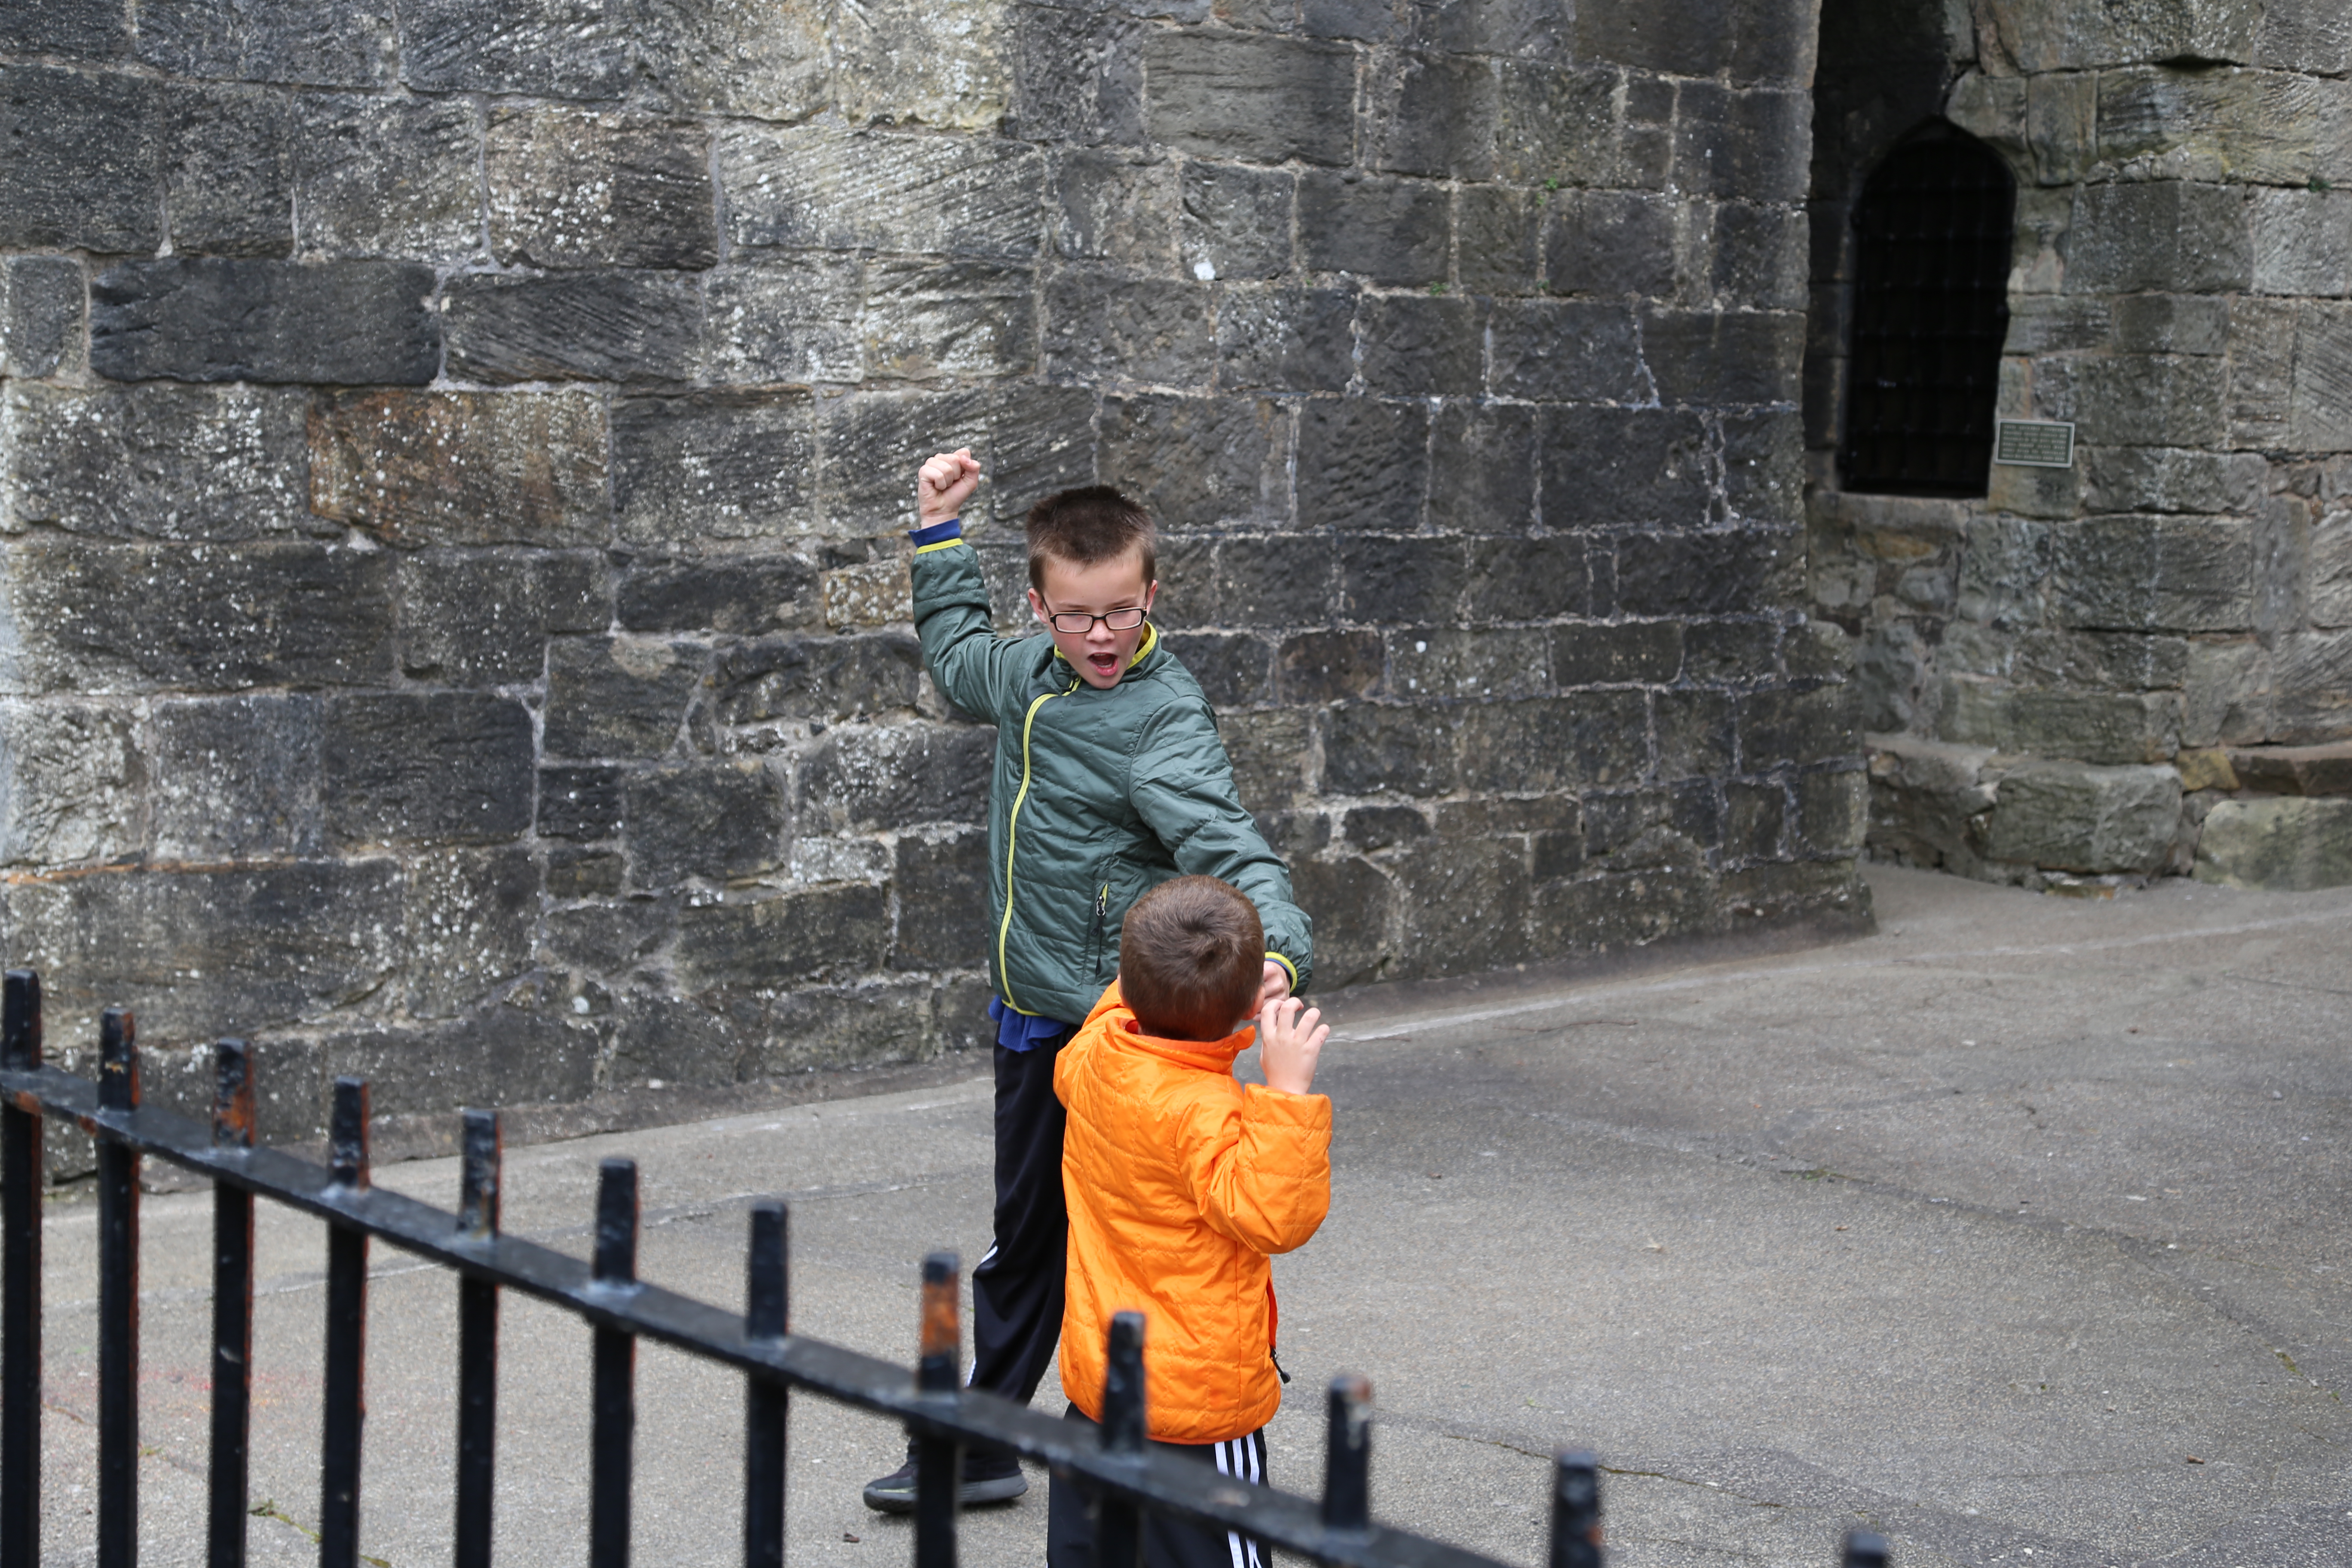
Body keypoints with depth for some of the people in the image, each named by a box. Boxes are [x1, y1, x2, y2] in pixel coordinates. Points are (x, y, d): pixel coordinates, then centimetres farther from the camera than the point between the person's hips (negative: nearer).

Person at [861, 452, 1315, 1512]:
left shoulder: (1164, 718, -19)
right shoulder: (1033, 674, 4)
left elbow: (1227, 848, -30)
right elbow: (959, 658, 28)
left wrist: (1277, 950, -48)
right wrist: (938, 532, 23)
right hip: (1034, 1018, 8)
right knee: (1024, 1240, 21)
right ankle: (981, 1444, 36)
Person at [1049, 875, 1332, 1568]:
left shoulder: (1093, 1060, -3)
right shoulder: (1201, 1112, -27)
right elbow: (1270, 1215, -31)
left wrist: (1137, 986, 24)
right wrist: (1287, 1093, -35)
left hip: (1095, 1379, 8)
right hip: (1197, 1404, -8)